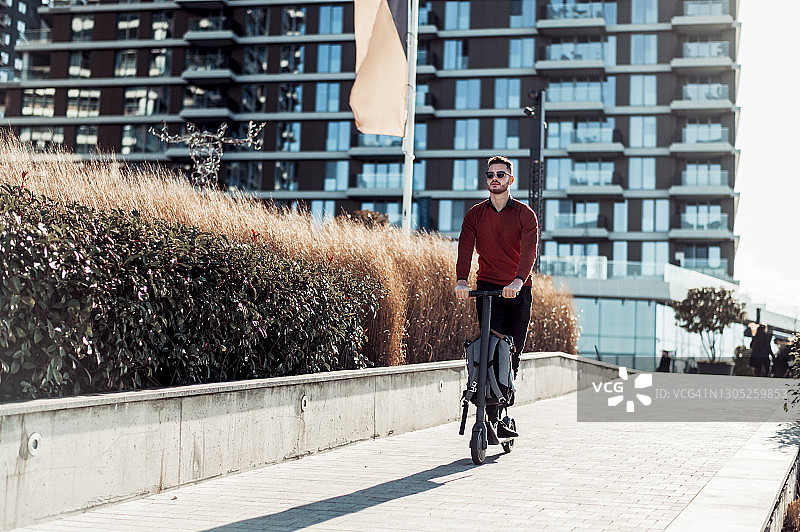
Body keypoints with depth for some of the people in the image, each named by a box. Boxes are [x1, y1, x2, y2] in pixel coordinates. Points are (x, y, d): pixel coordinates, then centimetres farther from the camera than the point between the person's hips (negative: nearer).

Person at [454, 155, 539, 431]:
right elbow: (465, 248, -5)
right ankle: (492, 417, -11)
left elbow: (529, 250, -13)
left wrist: (518, 282, -31)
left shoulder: (525, 214, 2)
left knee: (512, 354, 1)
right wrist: (461, 281, -23)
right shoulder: (475, 214, 8)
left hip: (518, 291, 0)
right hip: (487, 288, 0)